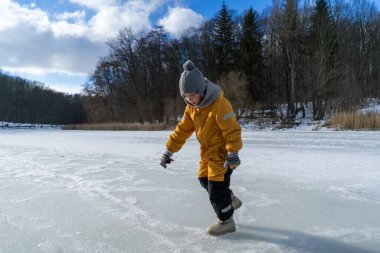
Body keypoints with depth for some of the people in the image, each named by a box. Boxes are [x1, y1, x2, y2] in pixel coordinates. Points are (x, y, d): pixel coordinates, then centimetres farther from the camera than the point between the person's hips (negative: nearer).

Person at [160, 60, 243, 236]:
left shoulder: (219, 104, -27)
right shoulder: (191, 107, -2)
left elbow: (232, 130, -27)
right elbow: (182, 130, 2)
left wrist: (233, 154, -32)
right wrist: (169, 151, 1)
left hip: (222, 152, -8)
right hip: (207, 152, 9)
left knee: (216, 187, -5)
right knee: (205, 180, 20)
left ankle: (226, 221, 16)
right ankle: (231, 201, 41)